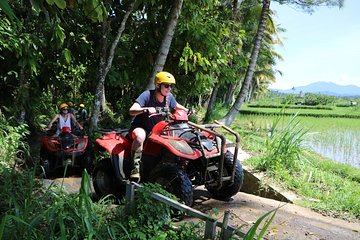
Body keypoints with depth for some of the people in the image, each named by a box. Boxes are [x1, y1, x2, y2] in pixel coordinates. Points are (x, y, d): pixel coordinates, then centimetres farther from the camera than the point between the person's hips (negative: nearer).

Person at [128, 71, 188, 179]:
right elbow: (131, 111, -33)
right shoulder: (147, 95, -21)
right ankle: (135, 167, -33)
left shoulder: (169, 97, -4)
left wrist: (187, 110, 2)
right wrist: (146, 109, -50)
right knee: (140, 136, -39)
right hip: (140, 127, -6)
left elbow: (176, 106, 20)